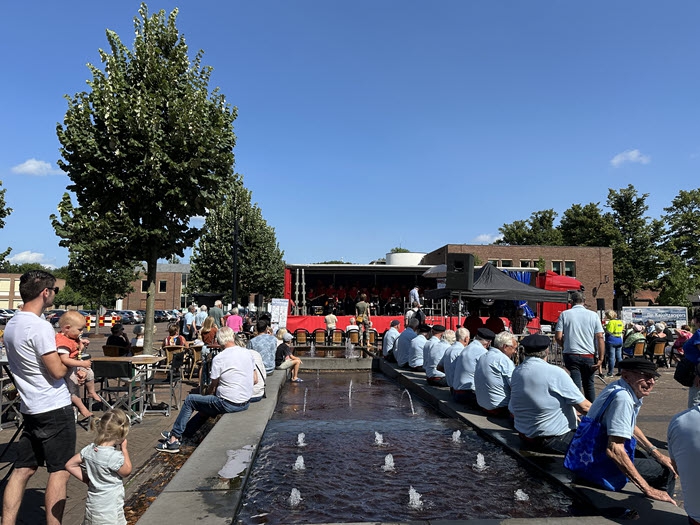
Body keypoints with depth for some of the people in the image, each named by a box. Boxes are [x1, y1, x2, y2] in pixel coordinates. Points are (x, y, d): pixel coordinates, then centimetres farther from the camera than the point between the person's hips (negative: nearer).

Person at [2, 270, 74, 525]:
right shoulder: (40, 327, -19)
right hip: (55, 409, -8)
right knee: (60, 472, 1)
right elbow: (58, 371, -19)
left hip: (30, 408, 9)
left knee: (22, 470, 14)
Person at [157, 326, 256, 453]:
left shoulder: (218, 359, -14)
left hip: (228, 404, -7)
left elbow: (213, 387, -5)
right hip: (246, 403, 7)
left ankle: (174, 438, 17)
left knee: (190, 400, 11)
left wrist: (207, 395, 15)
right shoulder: (248, 354, 3)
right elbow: (255, 380, 10)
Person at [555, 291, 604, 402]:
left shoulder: (564, 314, -1)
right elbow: (600, 337, -4)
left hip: (571, 355, -2)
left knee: (575, 385, 0)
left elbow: (558, 337, -5)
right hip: (589, 356, 2)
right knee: (589, 385, 16)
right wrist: (601, 359, -3)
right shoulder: (593, 315, 1)